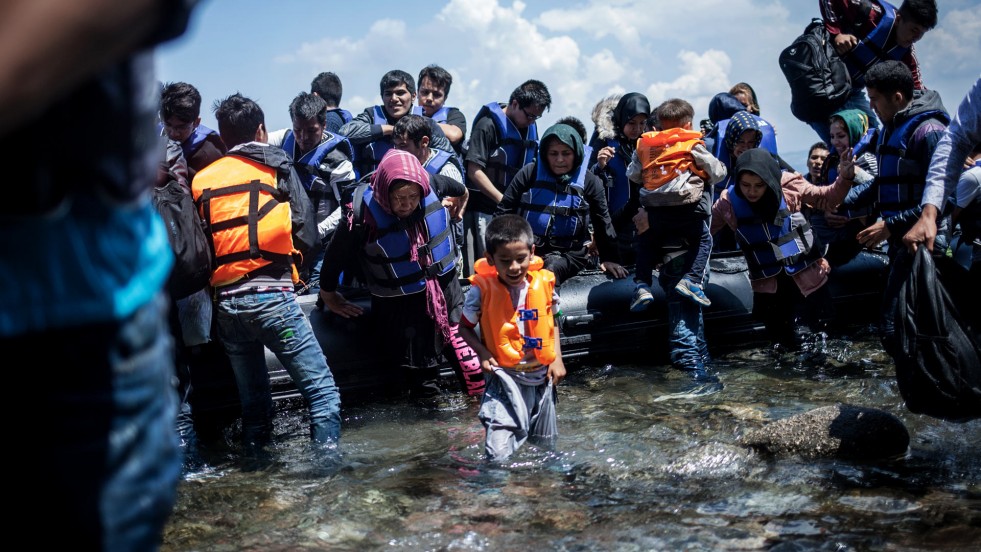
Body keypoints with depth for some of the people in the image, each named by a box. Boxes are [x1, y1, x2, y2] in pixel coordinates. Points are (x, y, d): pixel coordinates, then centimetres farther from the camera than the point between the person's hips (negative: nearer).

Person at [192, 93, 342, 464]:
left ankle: (256, 464, 19)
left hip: (225, 301, 5)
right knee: (322, 388, -1)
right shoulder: (276, 167, 4)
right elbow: (306, 234, -2)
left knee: (252, 397, 16)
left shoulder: (201, 181, 13)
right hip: (271, 294, -5)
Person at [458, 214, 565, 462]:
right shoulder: (482, 289, -14)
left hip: (541, 375, 4)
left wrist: (557, 358, 2)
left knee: (545, 444, 20)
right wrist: (482, 352, -16)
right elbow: (465, 327, 0)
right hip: (505, 377, -4)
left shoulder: (544, 282, -4)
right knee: (498, 455, -18)